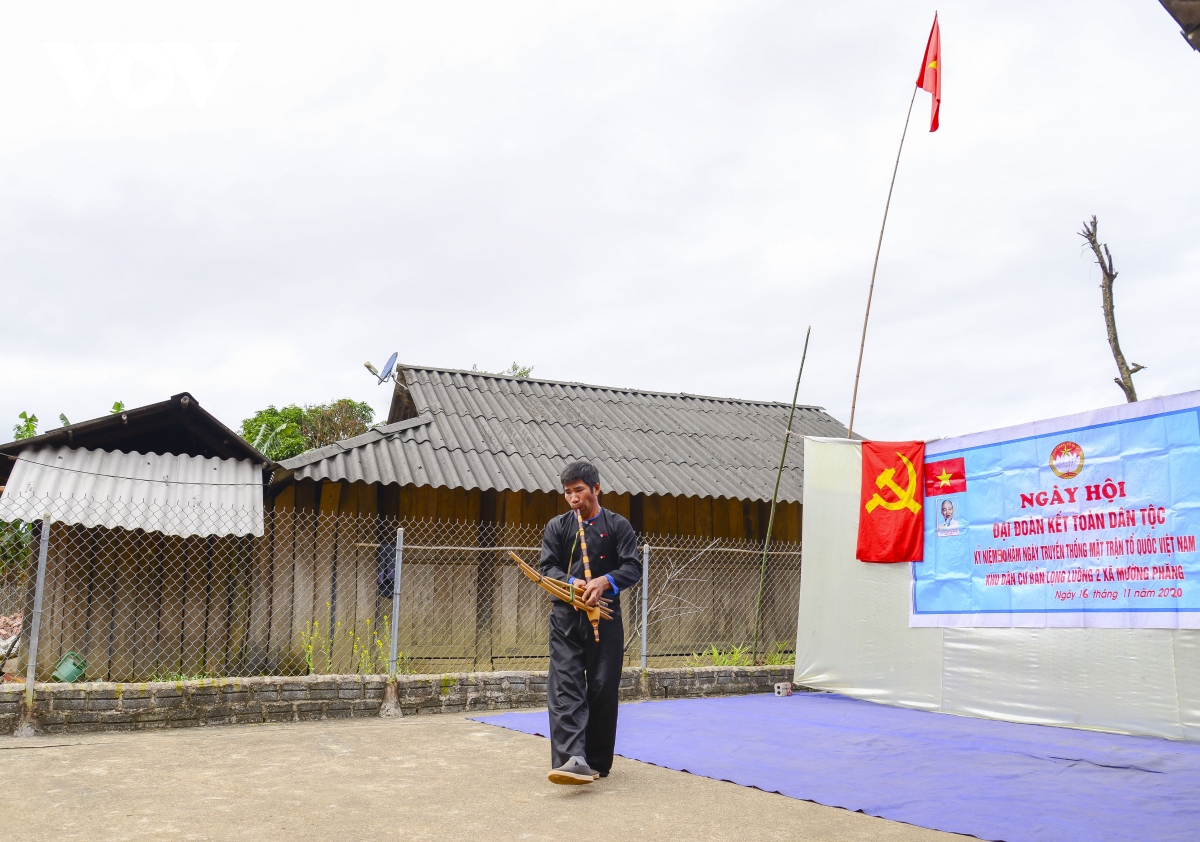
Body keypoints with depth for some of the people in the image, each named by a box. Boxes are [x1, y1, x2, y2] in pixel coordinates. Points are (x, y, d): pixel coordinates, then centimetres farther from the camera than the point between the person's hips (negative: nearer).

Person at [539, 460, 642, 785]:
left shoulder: (618, 525, 3)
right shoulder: (557, 526, 8)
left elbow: (633, 568, -2)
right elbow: (548, 567, 3)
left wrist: (604, 582, -22)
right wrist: (572, 583, -18)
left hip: (605, 616, 0)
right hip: (566, 615, 1)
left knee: (603, 689, 4)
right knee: (565, 686, -13)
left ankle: (597, 761, 17)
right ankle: (572, 758, -21)